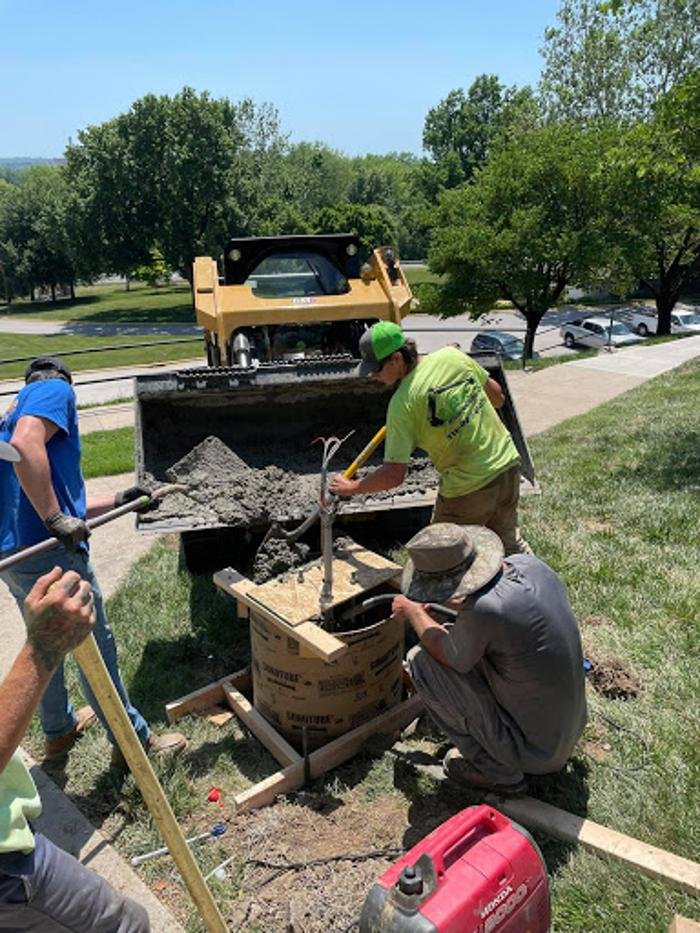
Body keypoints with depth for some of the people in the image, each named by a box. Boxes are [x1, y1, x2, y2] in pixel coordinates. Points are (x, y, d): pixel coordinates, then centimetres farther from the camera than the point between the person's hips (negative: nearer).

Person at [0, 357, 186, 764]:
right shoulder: (57, 389, -4)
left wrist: (117, 500, 24)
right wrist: (56, 519, -25)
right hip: (49, 552, -9)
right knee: (96, 648, 5)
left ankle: (59, 730, 45)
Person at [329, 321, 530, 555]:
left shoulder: (402, 404, -18)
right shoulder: (452, 356, -4)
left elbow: (394, 475, -17)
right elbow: (498, 397, 8)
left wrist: (351, 488, -3)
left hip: (467, 489, -6)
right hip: (508, 465, 6)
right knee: (509, 542, 28)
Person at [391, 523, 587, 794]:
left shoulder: (483, 610, -33)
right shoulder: (527, 563, -10)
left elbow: (449, 656, -12)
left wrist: (413, 612, 3)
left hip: (533, 753, -8)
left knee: (421, 659, -9)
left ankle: (495, 769, 4)